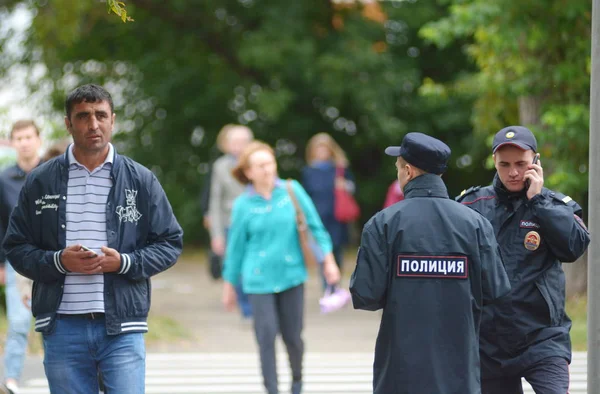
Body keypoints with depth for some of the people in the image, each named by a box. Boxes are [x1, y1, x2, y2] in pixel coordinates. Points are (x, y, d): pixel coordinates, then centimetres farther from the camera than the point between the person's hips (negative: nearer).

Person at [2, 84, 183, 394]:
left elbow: (170, 243, 8)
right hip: (62, 327, 1)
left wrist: (123, 262, -9)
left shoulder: (141, 180, 5)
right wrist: (59, 261, -11)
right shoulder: (40, 182, 6)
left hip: (122, 327, -1)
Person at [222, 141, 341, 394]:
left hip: (291, 275, 1)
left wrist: (328, 260, -1)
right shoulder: (244, 204, -2)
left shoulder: (292, 191, -1)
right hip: (260, 280, -1)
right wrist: (229, 285, 11)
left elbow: (315, 226, 4)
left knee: (292, 335, 6)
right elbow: (236, 246, 6)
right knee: (266, 336, -8)